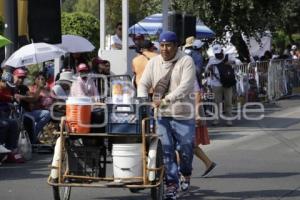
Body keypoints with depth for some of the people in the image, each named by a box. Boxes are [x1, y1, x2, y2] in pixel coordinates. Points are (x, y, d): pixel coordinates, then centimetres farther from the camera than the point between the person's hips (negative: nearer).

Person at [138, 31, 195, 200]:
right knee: (166, 150, -4)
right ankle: (172, 183, 1)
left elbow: (185, 87, -18)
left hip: (183, 115, -3)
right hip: (162, 115, 3)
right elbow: (143, 84, 7)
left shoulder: (186, 61, -6)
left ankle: (186, 173, 33)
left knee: (186, 148, 3)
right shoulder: (153, 63, 9)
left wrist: (165, 100, -29)